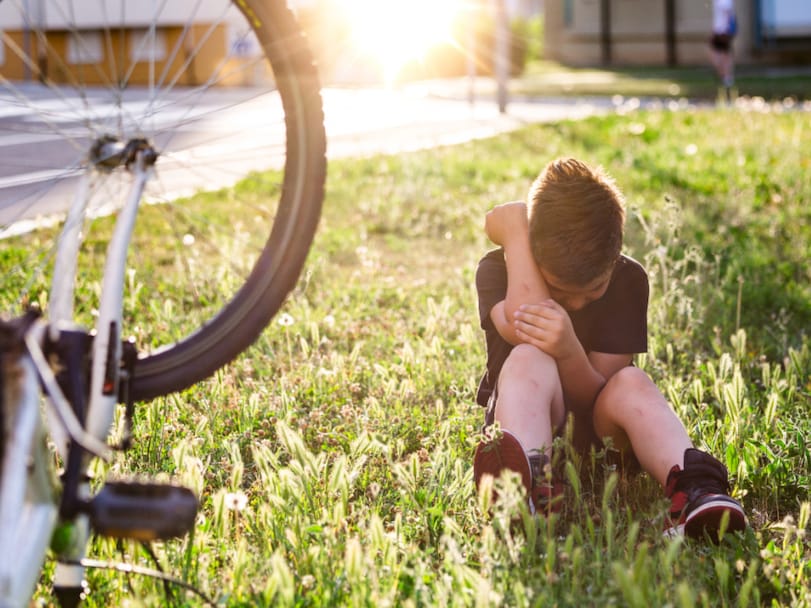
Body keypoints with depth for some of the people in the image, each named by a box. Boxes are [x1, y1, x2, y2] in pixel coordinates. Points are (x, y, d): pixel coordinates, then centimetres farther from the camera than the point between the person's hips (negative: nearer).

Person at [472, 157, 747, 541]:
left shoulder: (627, 279, -7)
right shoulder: (498, 269, -9)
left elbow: (599, 395, -14)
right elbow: (521, 326, -33)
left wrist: (569, 353, -37)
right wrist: (514, 229, -24)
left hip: (598, 433, 2)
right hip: (529, 426, -1)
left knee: (631, 383, -32)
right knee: (529, 359, -34)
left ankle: (693, 488, -58)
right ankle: (528, 488, -65)